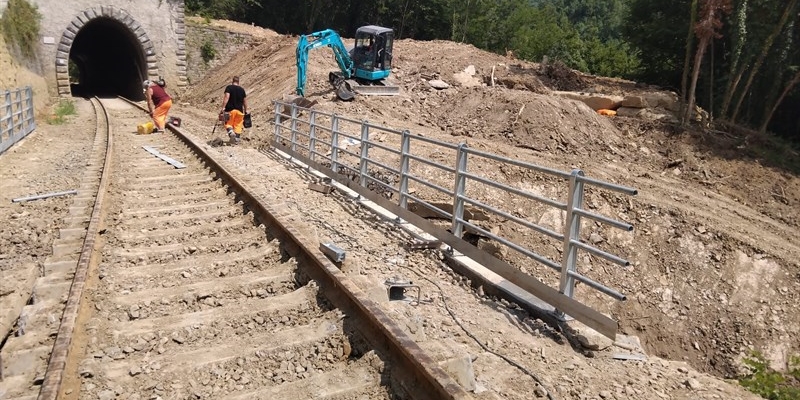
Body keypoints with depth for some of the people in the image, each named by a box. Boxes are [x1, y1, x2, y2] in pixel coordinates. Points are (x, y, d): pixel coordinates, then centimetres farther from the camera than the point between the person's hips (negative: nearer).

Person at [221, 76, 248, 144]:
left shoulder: (229, 87, -2)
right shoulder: (242, 89, 10)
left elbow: (226, 97, -15)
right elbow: (245, 101, 11)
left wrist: (223, 107, -17)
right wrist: (245, 111, 21)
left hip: (230, 109, -3)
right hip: (239, 110, 3)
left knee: (228, 123, 7)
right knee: (238, 125, 10)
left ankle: (231, 132, -20)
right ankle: (237, 139, 10)